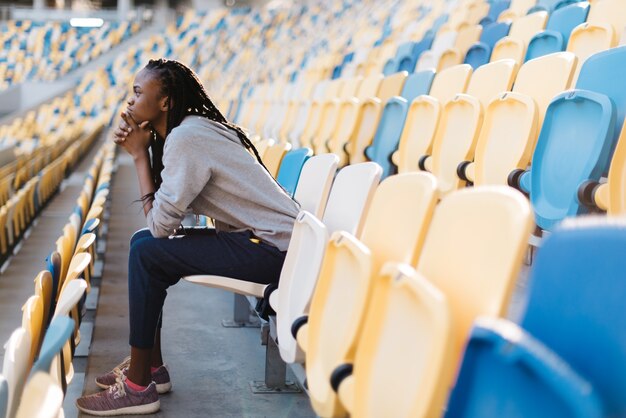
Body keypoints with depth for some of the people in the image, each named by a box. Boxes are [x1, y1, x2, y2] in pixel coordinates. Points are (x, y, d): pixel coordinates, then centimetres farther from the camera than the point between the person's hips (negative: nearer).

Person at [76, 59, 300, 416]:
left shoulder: (186, 138, -19)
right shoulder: (190, 129, 11)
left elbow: (160, 224, -19)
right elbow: (161, 223, 6)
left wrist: (140, 154, -11)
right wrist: (140, 151, -1)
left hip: (273, 249, -10)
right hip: (260, 236, 10)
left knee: (147, 253, -14)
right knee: (143, 241, 10)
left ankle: (138, 387, -3)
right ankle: (151, 366, 18)